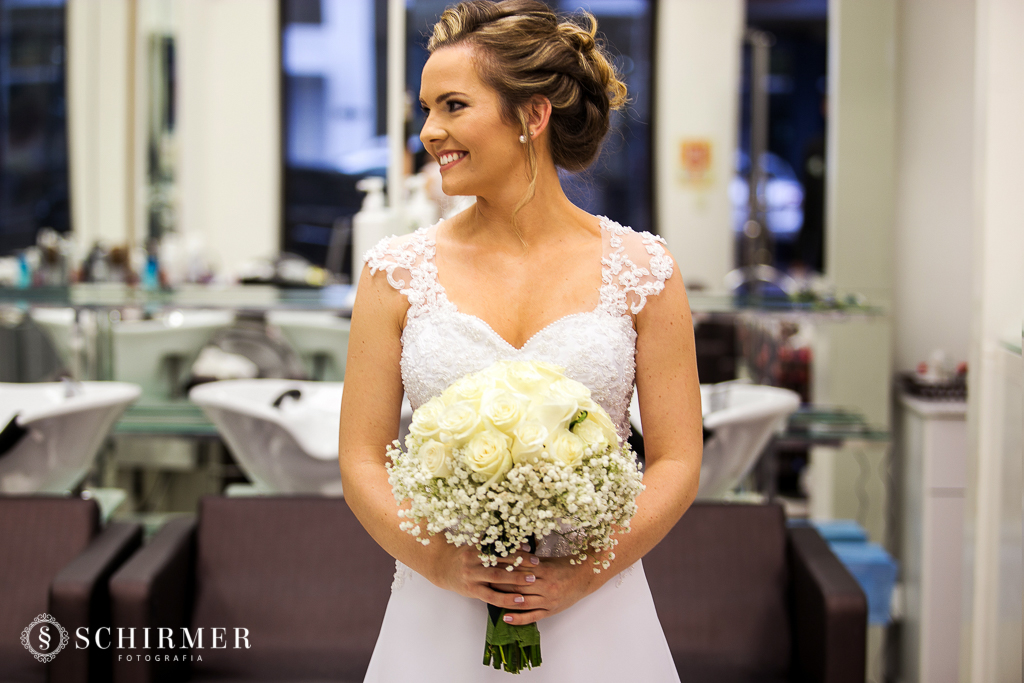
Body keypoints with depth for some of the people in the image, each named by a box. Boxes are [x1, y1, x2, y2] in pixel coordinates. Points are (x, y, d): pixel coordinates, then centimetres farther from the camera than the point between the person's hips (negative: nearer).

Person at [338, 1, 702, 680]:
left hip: (594, 619, 0)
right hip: (438, 617, 1)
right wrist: (438, 560, -15)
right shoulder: (398, 272, -1)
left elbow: (678, 461, -2)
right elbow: (362, 461, 0)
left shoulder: (641, 269, -3)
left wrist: (587, 571, -14)